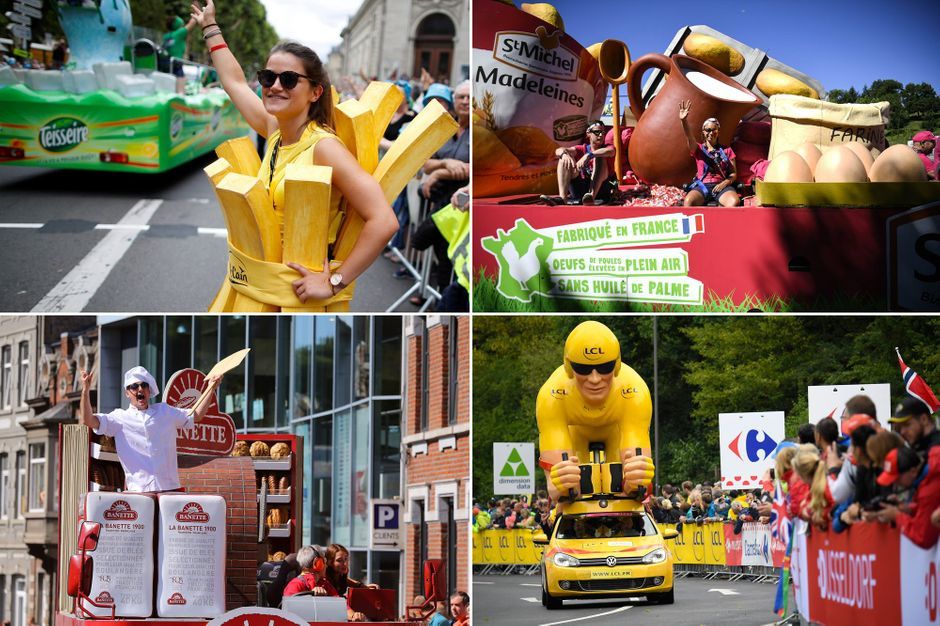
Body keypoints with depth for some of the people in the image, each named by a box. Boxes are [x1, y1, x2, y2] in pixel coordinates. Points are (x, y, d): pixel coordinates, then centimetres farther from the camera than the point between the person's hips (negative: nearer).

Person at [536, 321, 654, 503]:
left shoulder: (636, 395, -43)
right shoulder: (551, 397, -43)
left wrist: (636, 481, -71)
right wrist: (561, 487, -72)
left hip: (618, 431, 0)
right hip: (575, 431, 0)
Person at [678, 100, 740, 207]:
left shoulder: (726, 151, 19)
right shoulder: (698, 149, 15)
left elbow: (733, 173, 14)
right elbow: (689, 138, -6)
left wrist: (724, 183, -10)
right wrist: (683, 121, -28)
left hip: (722, 186, 1)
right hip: (702, 186, 0)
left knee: (735, 202, -35)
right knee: (688, 201, -36)